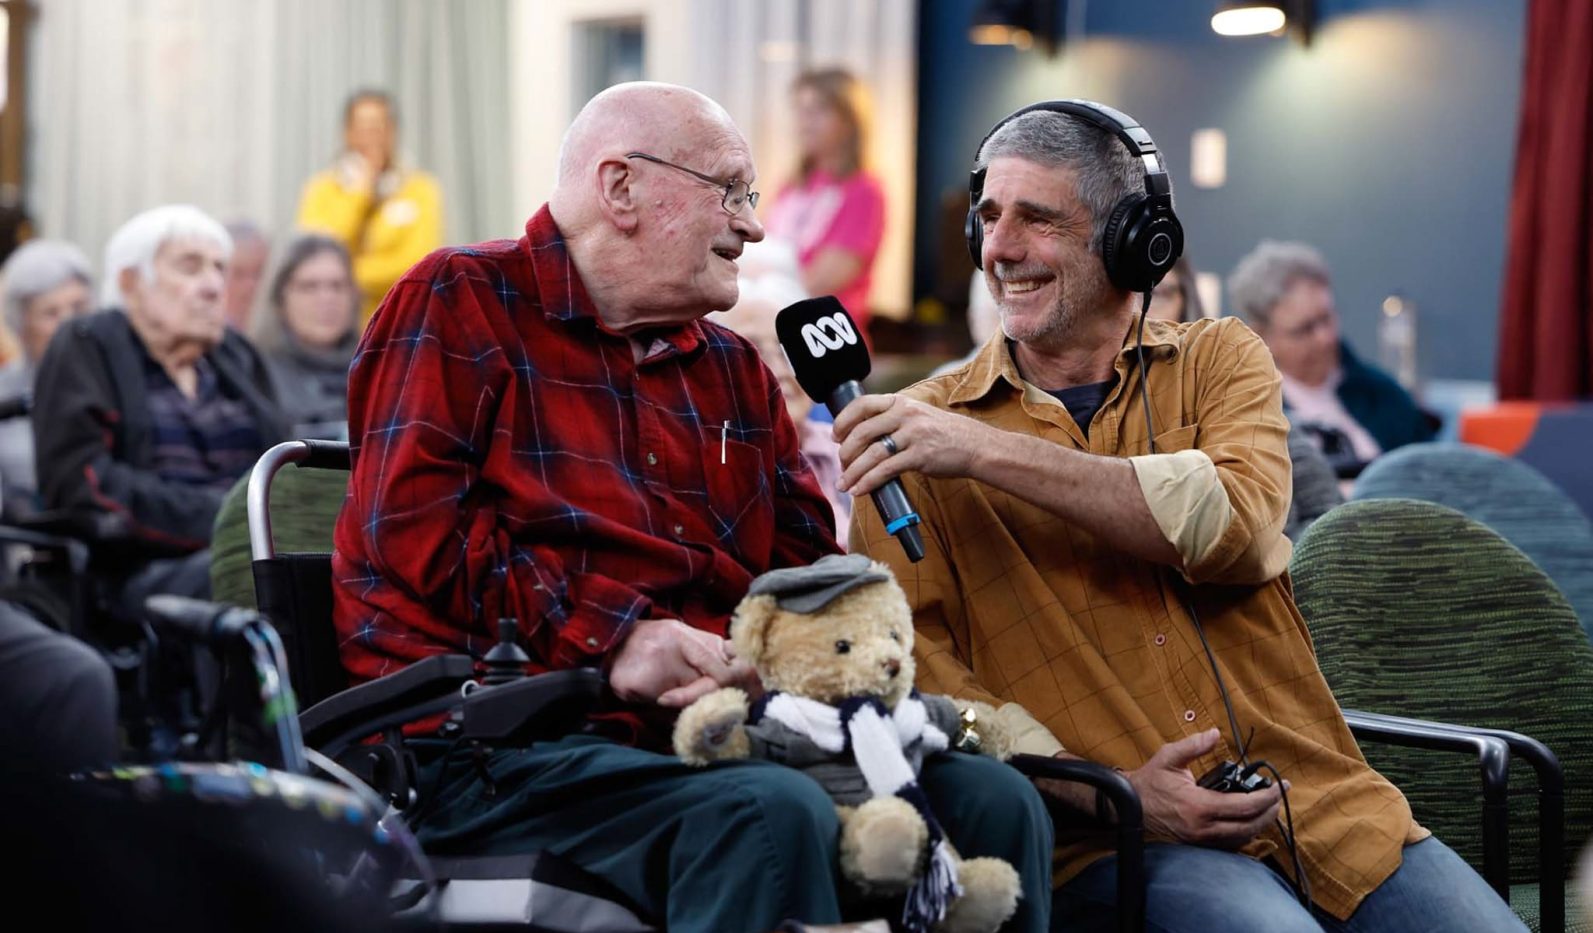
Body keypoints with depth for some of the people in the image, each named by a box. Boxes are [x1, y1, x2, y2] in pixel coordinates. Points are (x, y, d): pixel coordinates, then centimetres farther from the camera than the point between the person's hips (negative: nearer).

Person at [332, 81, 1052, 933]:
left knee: (992, 797, -16)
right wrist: (607, 637, -14)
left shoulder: (734, 370, 25)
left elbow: (809, 563, 18)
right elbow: (409, 523, -7)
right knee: (772, 814, -35)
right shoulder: (460, 303, 5)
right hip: (496, 748, -6)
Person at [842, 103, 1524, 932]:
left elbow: (1238, 524, -10)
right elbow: (902, 656, -5)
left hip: (1325, 806, 3)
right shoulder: (916, 436, 7)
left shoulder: (1218, 359, 12)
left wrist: (992, 452, -16)